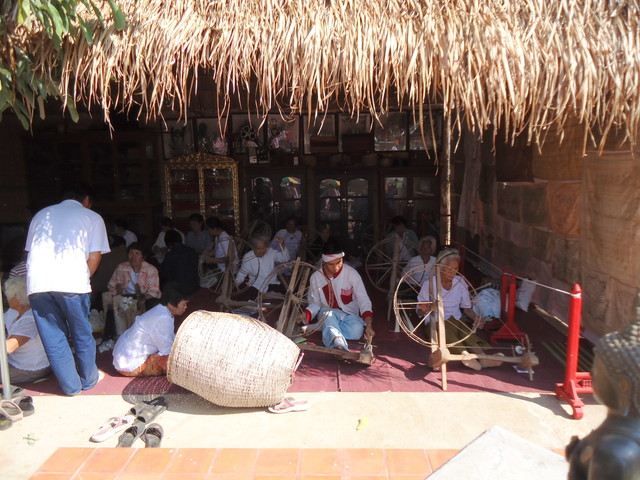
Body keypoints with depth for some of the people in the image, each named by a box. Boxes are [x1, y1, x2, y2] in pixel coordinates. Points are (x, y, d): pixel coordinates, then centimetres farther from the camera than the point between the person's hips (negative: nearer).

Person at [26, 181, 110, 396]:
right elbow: (95, 256, 4)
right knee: (82, 335, 14)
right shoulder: (92, 217, 14)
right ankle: (89, 380, 28)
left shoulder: (41, 214, 25)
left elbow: (30, 251, 22)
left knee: (53, 339, 13)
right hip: (71, 282, -3)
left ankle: (71, 385, 23)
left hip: (36, 283, 3)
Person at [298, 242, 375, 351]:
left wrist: (368, 325, -33)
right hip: (327, 313, 0)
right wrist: (306, 314, -22)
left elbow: (364, 301, -18)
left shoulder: (351, 273, -13)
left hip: (349, 314, 0)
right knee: (329, 316, -38)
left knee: (357, 330, -35)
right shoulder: (316, 277, -6)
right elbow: (315, 303, 2)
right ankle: (339, 343, -63)